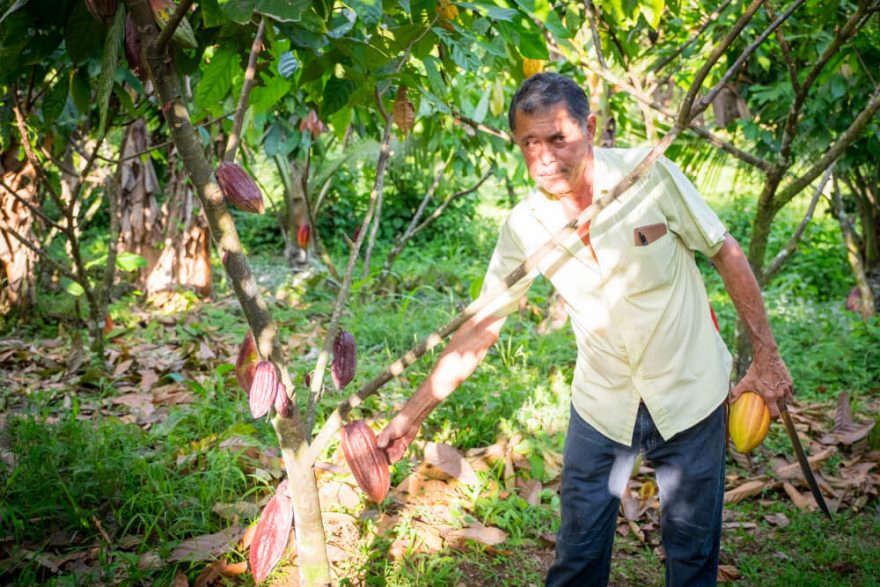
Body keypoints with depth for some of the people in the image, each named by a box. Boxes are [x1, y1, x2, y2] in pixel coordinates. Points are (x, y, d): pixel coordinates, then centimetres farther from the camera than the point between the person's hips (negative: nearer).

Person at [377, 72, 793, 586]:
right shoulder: (524, 226, -10)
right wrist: (413, 414, -5)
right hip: (602, 405, 2)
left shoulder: (649, 174, -17)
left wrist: (766, 355, -6)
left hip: (690, 394, -1)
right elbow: (480, 329, -5)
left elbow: (726, 253, -6)